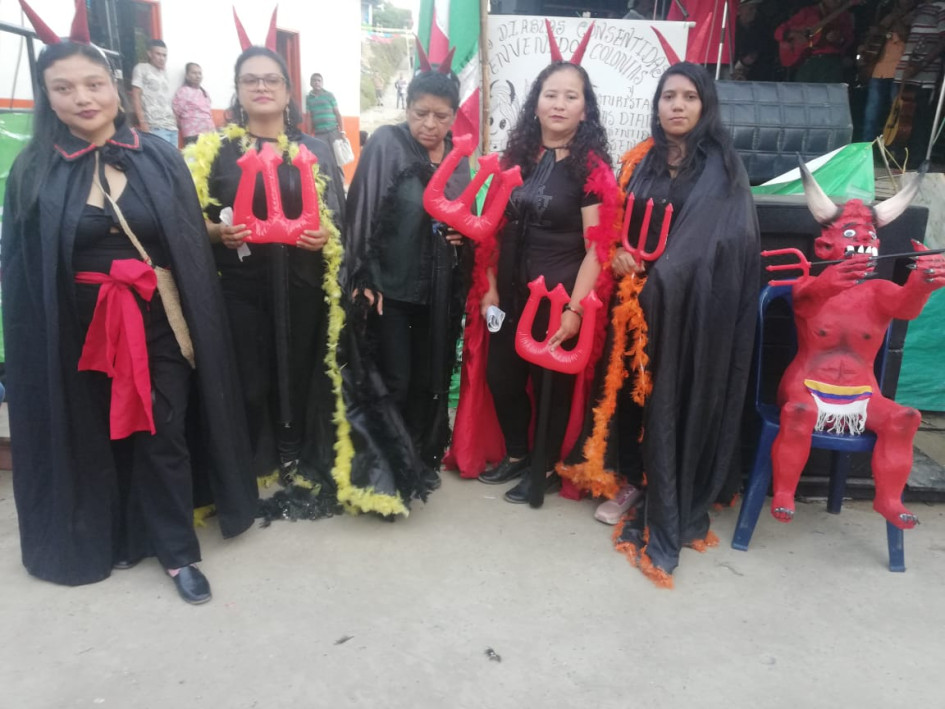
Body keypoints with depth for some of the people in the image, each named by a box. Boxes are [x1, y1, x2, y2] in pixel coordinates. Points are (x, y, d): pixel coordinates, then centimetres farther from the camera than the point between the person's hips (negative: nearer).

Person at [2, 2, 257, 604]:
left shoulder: (159, 157, -1)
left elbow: (194, 245, -1)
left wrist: (197, 328, -6)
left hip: (159, 323, -1)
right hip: (80, 330, 1)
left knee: (163, 435, 4)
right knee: (97, 438, 14)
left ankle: (178, 551, 19)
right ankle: (116, 538, 34)